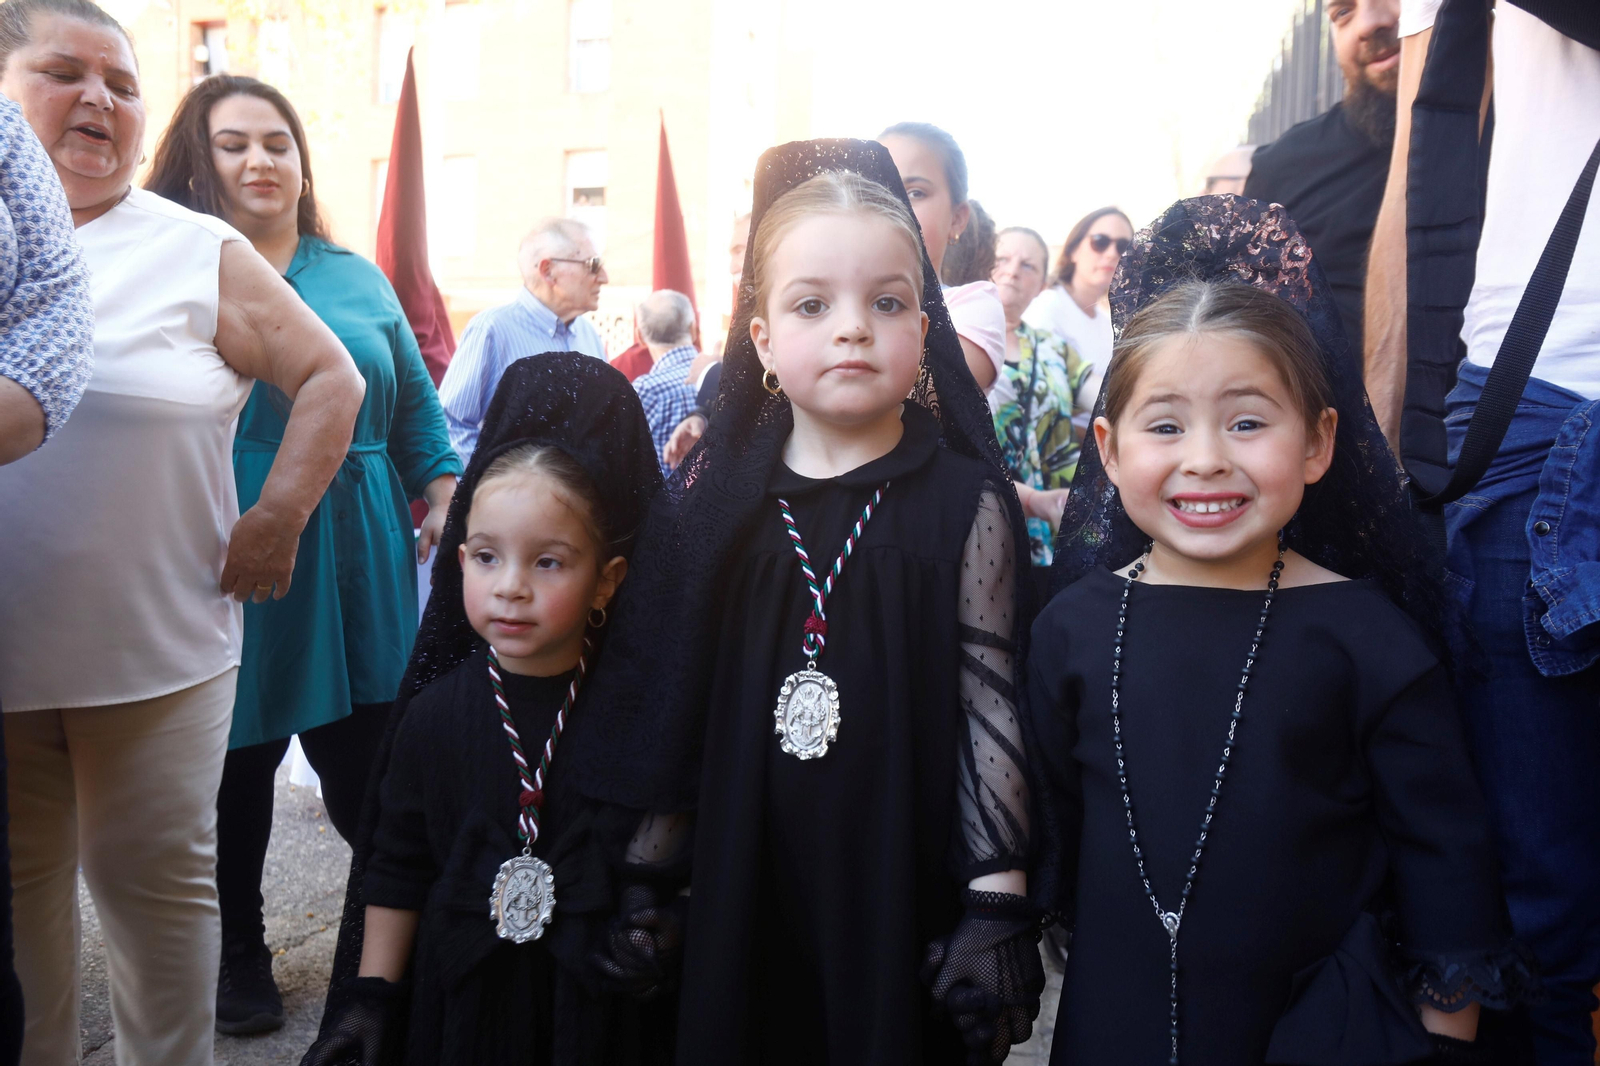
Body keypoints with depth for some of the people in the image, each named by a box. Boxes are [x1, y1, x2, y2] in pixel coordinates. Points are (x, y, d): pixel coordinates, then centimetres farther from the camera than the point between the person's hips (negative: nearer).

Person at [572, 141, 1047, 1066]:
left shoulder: (963, 503, -8)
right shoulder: (717, 504, -2)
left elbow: (992, 708, -8)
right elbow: (669, 707, 3)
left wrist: (998, 904, -8)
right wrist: (646, 878, 6)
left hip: (906, 894, -2)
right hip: (742, 892, 2)